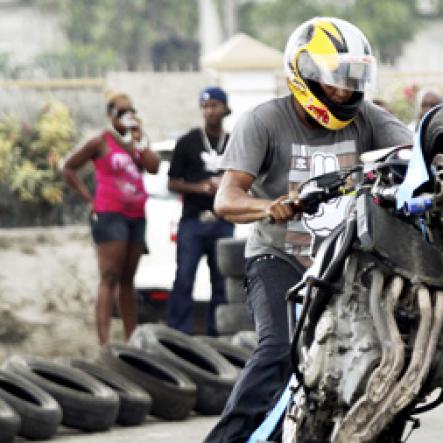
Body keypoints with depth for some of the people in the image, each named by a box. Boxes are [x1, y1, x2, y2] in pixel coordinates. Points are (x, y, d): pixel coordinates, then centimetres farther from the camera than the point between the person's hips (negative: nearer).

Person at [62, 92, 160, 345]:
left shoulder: (137, 142, 14)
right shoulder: (102, 142, -2)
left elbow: (153, 167, -3)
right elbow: (69, 168, 2)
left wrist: (139, 138, -6)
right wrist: (89, 198, -4)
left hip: (136, 216, 7)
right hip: (110, 214, -6)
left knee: (128, 280, 13)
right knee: (110, 279, -14)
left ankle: (131, 339, 18)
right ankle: (104, 342, -21)